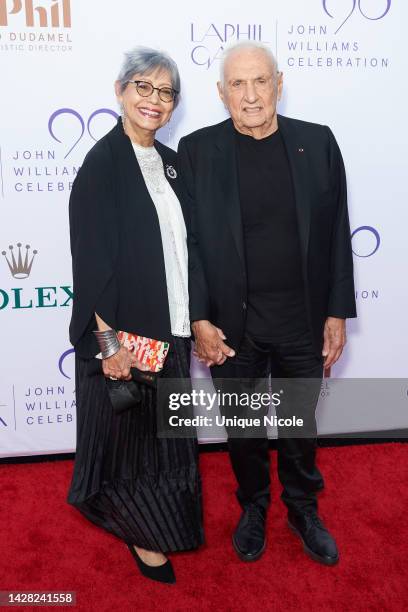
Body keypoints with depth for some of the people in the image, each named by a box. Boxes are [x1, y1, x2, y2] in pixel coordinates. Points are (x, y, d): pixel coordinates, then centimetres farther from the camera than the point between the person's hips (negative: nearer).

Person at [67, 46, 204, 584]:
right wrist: (108, 339, -20)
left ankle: (152, 520, 41)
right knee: (128, 433, 10)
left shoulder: (169, 162, 8)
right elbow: (92, 259, -17)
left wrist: (192, 319, 10)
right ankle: (141, 533, 31)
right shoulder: (103, 163, -12)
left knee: (163, 432, 19)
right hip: (127, 332, -7)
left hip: (170, 328, 7)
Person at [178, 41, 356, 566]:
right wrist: (199, 319, -10)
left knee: (301, 424, 18)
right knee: (242, 427, 17)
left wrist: (337, 312, 0)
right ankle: (253, 507, 42)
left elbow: (336, 232, 1)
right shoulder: (196, 150, -5)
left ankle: (303, 509, 42)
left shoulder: (318, 142, -1)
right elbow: (189, 241, -5)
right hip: (232, 325, -1)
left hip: (303, 322, 1)